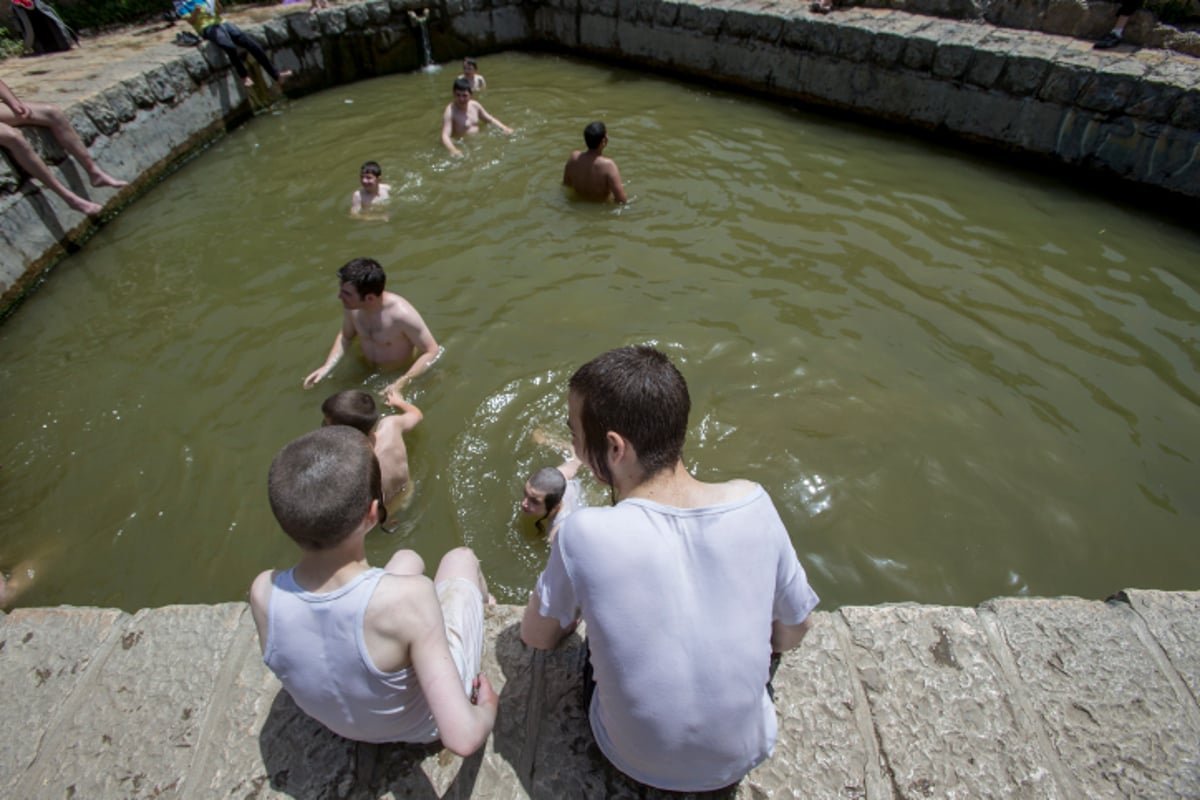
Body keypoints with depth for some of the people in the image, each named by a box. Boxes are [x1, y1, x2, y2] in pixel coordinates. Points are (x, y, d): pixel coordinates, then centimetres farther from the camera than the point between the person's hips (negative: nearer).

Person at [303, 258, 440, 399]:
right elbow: (346, 336, 6)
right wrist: (326, 367, -7)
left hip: (402, 374, -5)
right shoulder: (352, 306, -16)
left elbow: (431, 351, -24)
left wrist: (400, 384, -28)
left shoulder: (402, 314, -35)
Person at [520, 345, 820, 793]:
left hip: (637, 765, -1)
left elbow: (536, 637, -9)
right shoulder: (754, 504, -22)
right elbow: (793, 632, -5)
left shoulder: (585, 534, -30)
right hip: (746, 755, 2)